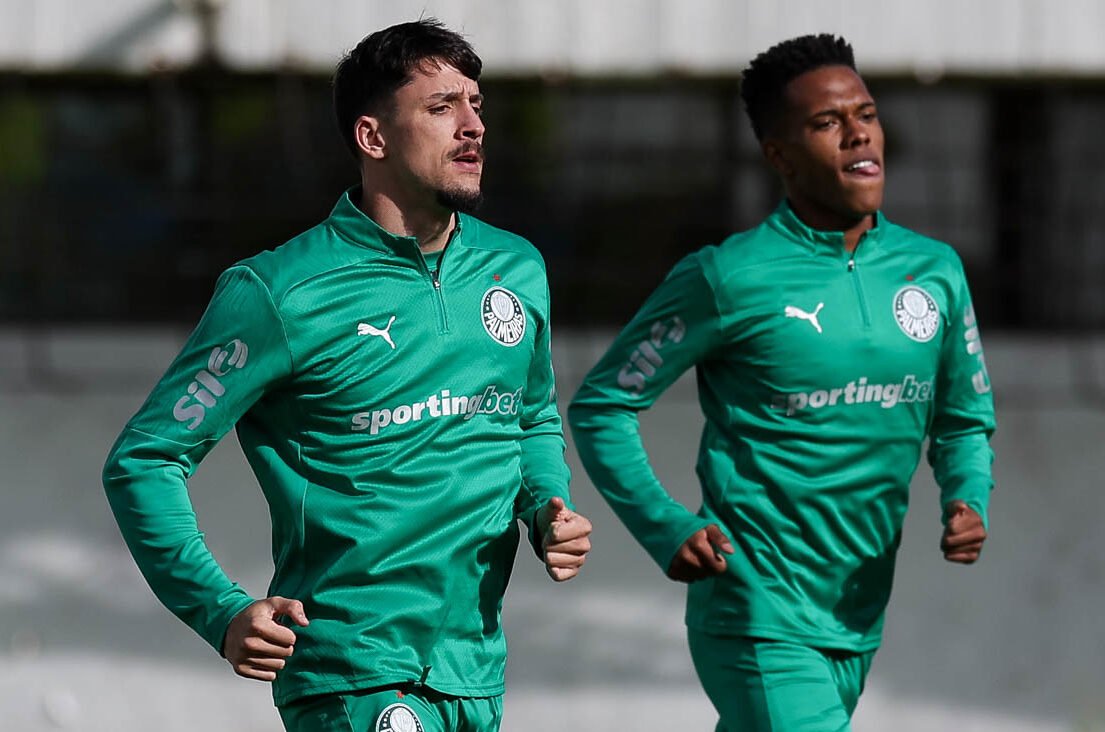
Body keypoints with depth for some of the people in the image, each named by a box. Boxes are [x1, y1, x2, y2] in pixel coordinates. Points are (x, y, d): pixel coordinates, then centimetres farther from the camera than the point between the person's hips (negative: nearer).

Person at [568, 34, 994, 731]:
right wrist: (666, 529, -13)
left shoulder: (934, 272, 7)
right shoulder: (728, 279, -10)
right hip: (758, 616, -6)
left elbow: (965, 422, 19)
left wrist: (967, 503, -2)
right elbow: (601, 405, -2)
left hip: (857, 618, 6)